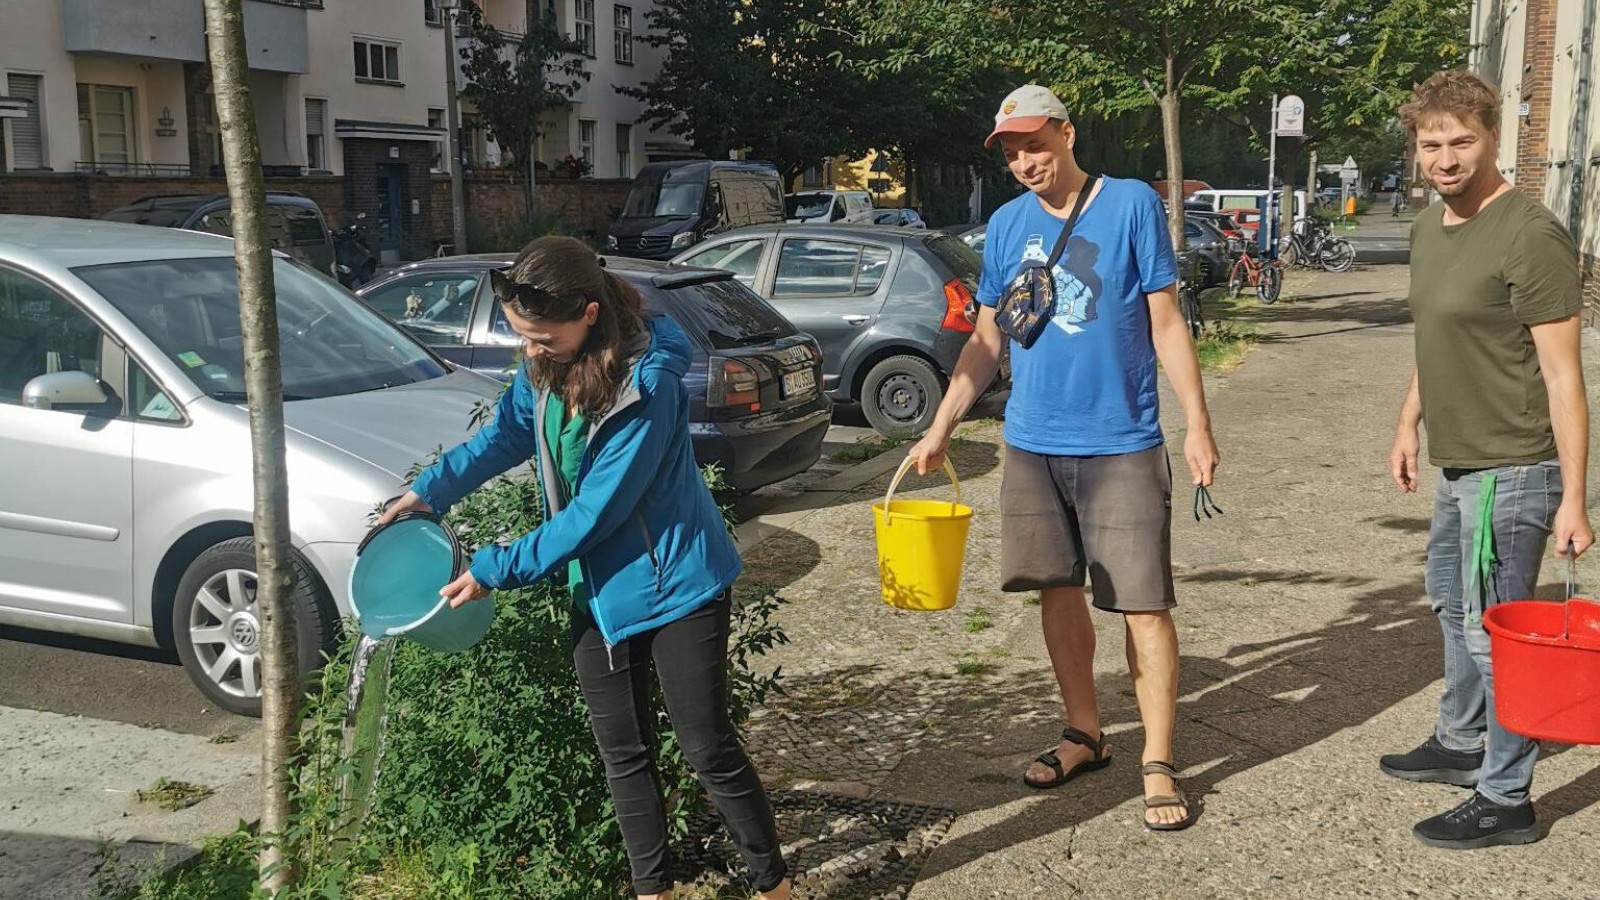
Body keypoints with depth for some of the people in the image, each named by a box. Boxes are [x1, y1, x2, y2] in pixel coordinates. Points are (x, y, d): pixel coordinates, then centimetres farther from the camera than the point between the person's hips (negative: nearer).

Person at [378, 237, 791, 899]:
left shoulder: (648, 382, -27)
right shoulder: (545, 372, -5)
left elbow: (594, 513, -26)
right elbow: (504, 434, 14)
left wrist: (496, 570, -20)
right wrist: (428, 491, 2)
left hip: (676, 584, -7)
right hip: (597, 592, 7)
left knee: (707, 748, 2)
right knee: (623, 755, 14)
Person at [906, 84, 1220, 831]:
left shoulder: (1132, 204, -4)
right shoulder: (1006, 225, 7)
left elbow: (1165, 324, -2)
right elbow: (986, 341, 12)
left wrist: (1198, 425, -6)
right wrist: (940, 428, 5)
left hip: (1122, 445, -4)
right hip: (1032, 444, 4)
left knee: (1142, 604, -3)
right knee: (1059, 592, 12)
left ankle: (1158, 763, 9)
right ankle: (1084, 734, 28)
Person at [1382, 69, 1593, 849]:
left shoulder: (1530, 237, -18)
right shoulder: (1428, 227, 8)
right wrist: (1409, 425, 21)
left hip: (1511, 469, -9)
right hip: (1457, 462, 9)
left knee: (1493, 630, -1)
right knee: (1452, 604, 22)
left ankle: (1505, 801, 13)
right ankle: (1459, 744, 41)